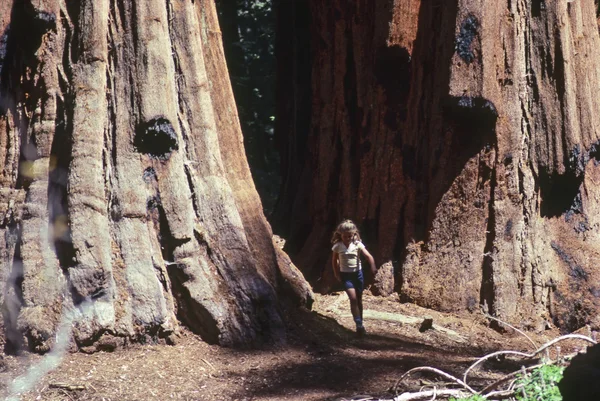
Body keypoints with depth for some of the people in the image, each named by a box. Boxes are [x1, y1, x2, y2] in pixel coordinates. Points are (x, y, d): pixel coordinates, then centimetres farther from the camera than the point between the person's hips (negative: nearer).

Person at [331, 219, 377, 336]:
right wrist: (336, 273, 2)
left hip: (357, 273, 1)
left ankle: (360, 324, 25)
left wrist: (373, 267, -37)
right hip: (346, 275, -1)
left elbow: (369, 256, -21)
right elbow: (334, 260, 7)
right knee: (353, 298, -17)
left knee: (359, 299, 12)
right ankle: (359, 324, -16)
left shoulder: (357, 244, -10)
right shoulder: (337, 246, -7)